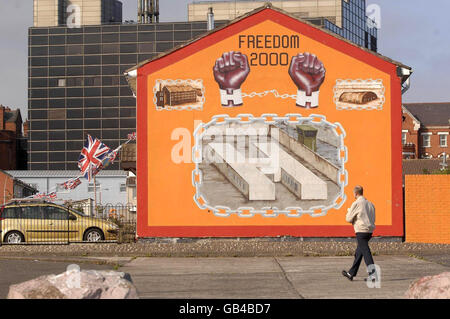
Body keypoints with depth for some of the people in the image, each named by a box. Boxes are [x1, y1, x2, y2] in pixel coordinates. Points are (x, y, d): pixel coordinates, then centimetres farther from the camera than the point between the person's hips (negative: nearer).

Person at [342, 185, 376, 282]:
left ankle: (373, 274, -15)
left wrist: (348, 211, 14)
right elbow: (373, 218, 19)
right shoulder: (370, 204, 13)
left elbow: (348, 219, -6)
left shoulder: (356, 204, -10)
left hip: (361, 231, -8)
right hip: (370, 230, 8)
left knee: (366, 252, -9)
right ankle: (351, 273, 25)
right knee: (358, 252, 16)